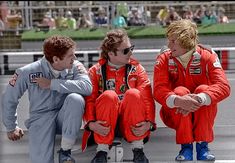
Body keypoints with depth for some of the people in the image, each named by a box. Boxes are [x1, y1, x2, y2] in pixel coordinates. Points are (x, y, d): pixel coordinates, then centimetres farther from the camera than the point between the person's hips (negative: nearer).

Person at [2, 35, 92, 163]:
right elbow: (9, 99, 1)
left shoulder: (75, 67, -9)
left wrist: (52, 84, -25)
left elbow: (87, 87, -29)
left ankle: (65, 152, -17)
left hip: (65, 117, 3)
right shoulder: (28, 72, -12)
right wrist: (11, 127, 10)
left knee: (76, 98, -31)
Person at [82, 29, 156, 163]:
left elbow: (147, 98, -5)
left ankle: (138, 149, -21)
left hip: (131, 125, 1)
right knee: (108, 95, -29)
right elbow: (89, 100, -6)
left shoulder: (137, 69, 6)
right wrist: (90, 123, -25)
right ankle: (102, 150, -24)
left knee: (133, 93, -26)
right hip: (105, 126, -1)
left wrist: (149, 122, -22)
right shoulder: (96, 71, 5)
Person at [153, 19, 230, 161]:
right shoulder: (164, 59, -10)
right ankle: (186, 146, -23)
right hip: (174, 115, 0)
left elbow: (223, 87, -26)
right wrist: (178, 101, -45)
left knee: (203, 89, -28)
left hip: (202, 114, 0)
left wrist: (199, 99, -43)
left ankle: (202, 145, -20)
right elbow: (159, 90, -24)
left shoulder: (207, 56, -13)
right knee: (180, 91, -29)